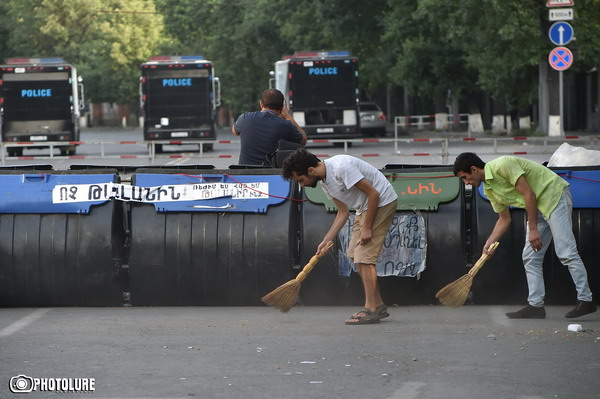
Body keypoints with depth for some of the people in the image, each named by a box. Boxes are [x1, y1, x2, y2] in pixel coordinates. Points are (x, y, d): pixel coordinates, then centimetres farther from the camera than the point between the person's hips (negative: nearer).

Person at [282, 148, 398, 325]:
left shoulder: (341, 167, -27)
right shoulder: (324, 181, 3)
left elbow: (373, 194, -24)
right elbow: (343, 212, 11)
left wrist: (366, 227, -20)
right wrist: (326, 241, 5)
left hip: (382, 202, -10)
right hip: (364, 208, 10)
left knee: (364, 257, -13)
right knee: (355, 255, 10)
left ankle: (370, 310, -9)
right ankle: (378, 306, 17)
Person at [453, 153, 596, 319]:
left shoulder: (502, 165, -19)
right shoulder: (488, 190, 9)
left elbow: (529, 194, -21)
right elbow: (504, 219, 18)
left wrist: (533, 229, -19)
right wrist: (488, 244, 5)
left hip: (555, 194, -10)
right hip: (538, 207, 10)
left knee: (566, 252, -15)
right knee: (530, 257, 3)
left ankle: (586, 300, -15)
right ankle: (536, 305, 3)